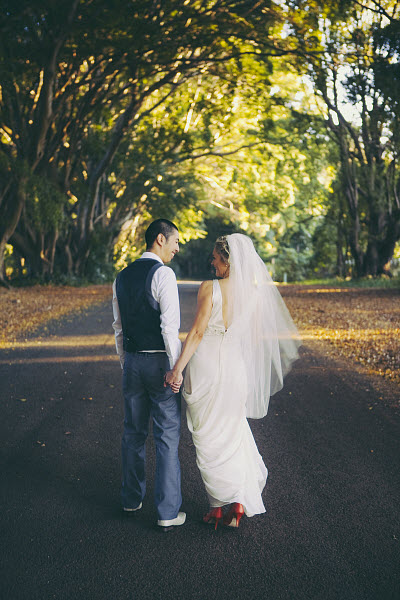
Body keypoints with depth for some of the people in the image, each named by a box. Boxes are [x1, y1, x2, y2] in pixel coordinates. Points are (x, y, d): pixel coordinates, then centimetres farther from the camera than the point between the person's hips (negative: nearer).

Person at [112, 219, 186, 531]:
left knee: (134, 432, 17)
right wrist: (177, 370, -15)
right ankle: (168, 512, 6)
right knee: (167, 436, 1)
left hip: (132, 361, 7)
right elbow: (170, 326, -19)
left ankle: (132, 499, 29)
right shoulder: (163, 274, -13)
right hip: (160, 361, -7)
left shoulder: (122, 278, 10)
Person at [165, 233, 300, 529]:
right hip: (235, 368, 4)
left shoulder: (210, 288, -11)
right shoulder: (256, 293, 1)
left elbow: (197, 332, -14)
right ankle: (240, 502, 17)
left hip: (205, 366, -4)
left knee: (209, 438, 10)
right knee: (232, 434, 20)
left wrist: (178, 369, -10)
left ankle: (220, 506, 17)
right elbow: (256, 337, 7)